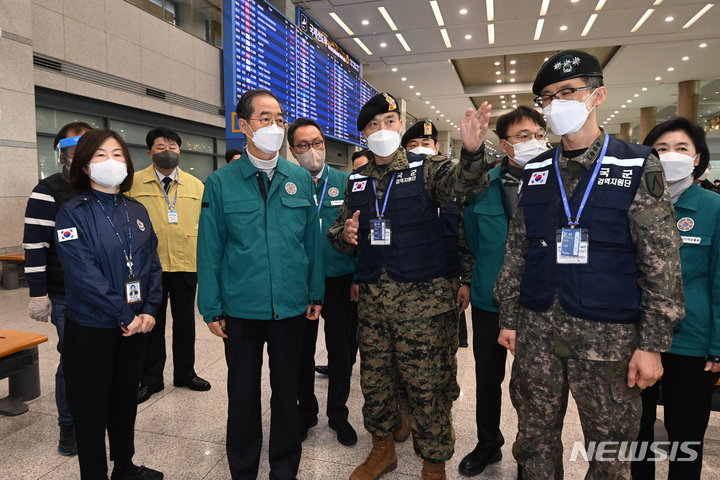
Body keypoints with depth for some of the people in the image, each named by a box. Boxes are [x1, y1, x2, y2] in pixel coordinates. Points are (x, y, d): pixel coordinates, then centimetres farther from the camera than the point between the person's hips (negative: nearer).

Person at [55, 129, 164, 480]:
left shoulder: (137, 212, 6)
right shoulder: (73, 213, -10)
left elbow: (152, 264, 4)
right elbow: (83, 274, -18)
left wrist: (148, 311, -7)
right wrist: (124, 316, -18)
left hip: (135, 324, 5)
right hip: (90, 328, -5)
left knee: (126, 398, 18)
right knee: (91, 408, 9)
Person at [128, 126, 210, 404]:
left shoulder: (196, 185, 8)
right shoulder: (133, 183, 2)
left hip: (187, 265, 2)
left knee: (185, 320, 13)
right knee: (152, 322, 9)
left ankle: (185, 372, 31)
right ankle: (150, 378, 26)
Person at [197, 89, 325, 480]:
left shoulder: (300, 179, 2)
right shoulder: (220, 183, -3)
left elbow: (312, 241, 4)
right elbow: (209, 249, -3)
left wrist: (316, 294, 3)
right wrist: (211, 308, -4)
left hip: (291, 307, 2)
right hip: (241, 308, -1)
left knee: (286, 390, 15)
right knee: (243, 394, 15)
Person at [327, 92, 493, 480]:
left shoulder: (425, 169, -1)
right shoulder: (357, 182, 11)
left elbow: (459, 182, -22)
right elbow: (338, 231, 17)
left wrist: (472, 152, -43)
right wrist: (344, 234, -8)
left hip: (421, 298, -4)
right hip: (372, 298, 4)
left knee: (426, 385, 2)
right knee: (374, 379, 16)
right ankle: (382, 448, 39)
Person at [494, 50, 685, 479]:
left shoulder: (639, 167, -4)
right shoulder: (535, 172, 8)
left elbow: (663, 262, -7)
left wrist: (653, 344, -10)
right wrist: (508, 318, 8)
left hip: (608, 333, -3)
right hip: (536, 330, 4)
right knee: (535, 439, 15)